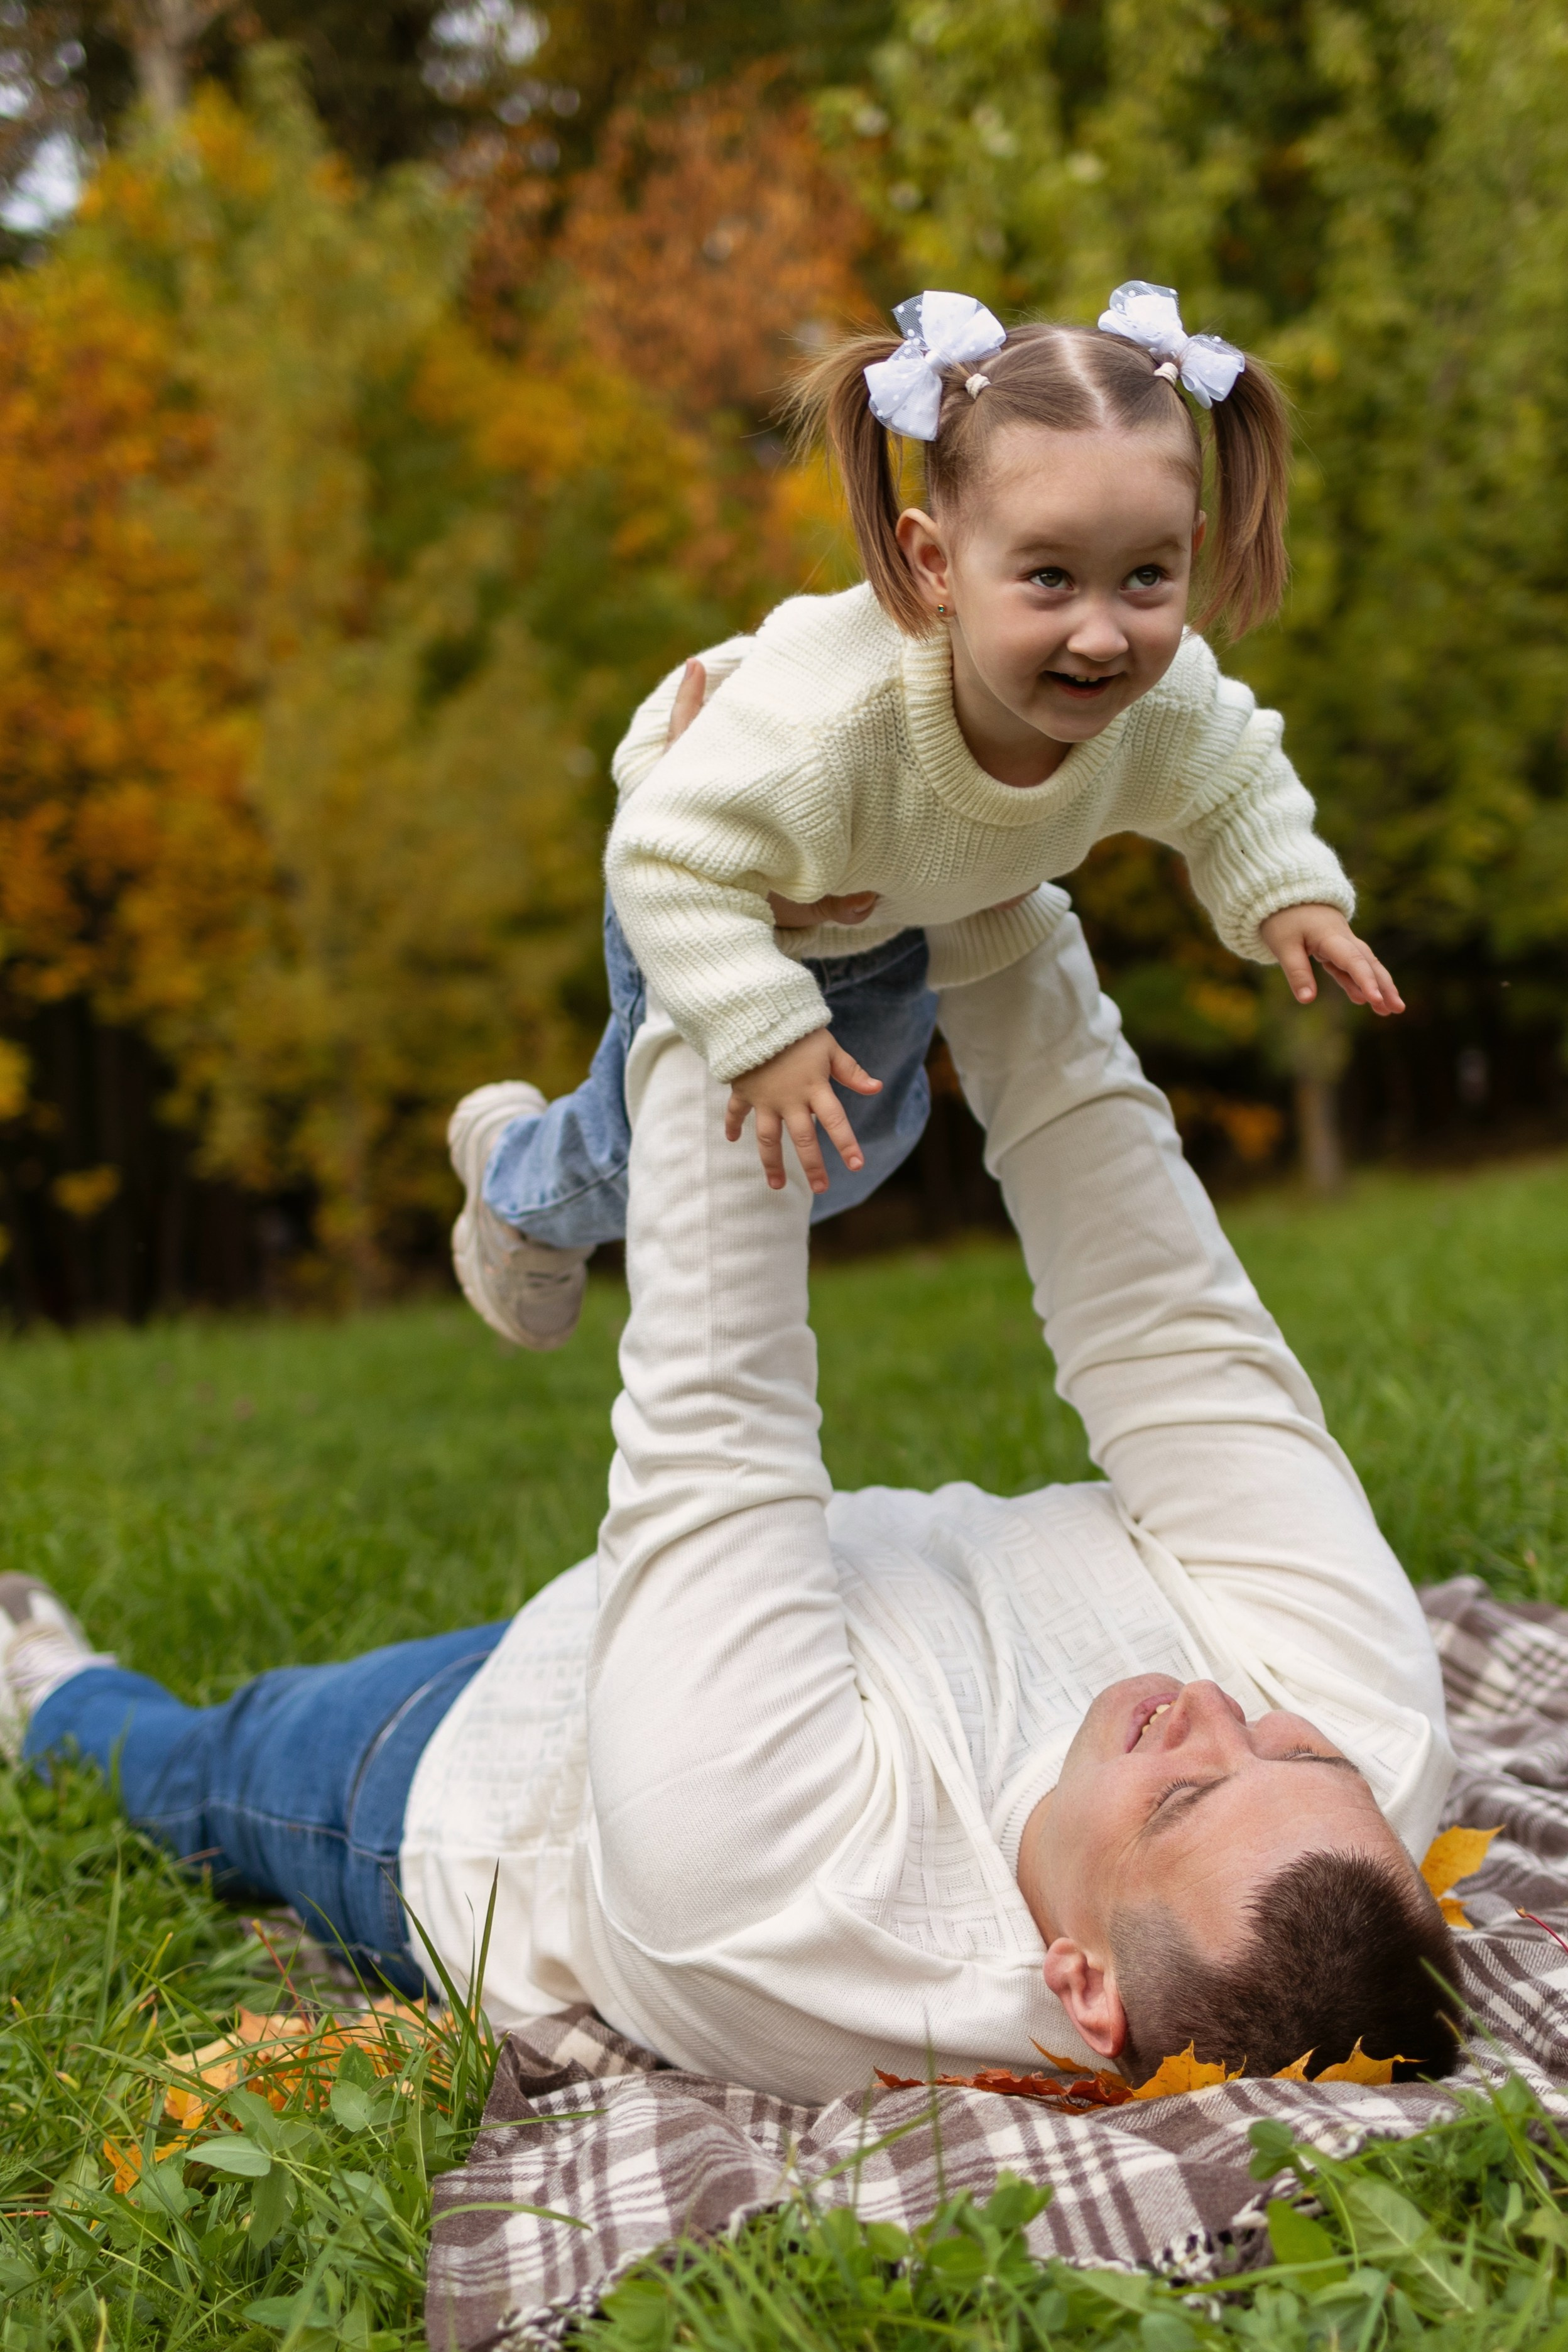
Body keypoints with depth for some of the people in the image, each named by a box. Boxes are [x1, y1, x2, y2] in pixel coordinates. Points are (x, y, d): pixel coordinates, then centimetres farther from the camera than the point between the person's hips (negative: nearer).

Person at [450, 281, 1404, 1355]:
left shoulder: (1166, 703, -35)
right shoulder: (823, 717, -53)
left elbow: (1232, 783, -10)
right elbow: (673, 862, -41)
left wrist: (1288, 891, -22)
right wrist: (762, 1033, -45)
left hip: (905, 916, 5)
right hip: (706, 858, -5)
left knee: (865, 1142, 25)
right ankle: (520, 1176, 51)